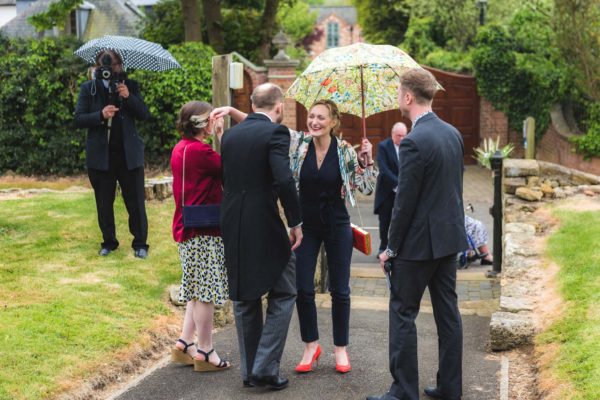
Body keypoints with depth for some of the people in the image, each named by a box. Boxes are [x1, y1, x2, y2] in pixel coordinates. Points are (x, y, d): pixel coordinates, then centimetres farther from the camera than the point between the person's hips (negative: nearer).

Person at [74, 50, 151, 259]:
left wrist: (128, 97, -17)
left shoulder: (130, 86, 4)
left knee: (135, 202, 2)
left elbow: (145, 115, -2)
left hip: (129, 154, 0)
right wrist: (101, 115, -20)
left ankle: (140, 243, 13)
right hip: (100, 155, 0)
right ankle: (108, 242, 24)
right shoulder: (88, 88, 2)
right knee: (104, 203, 9)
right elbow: (78, 119, -4)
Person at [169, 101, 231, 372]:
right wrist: (222, 135, -7)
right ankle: (205, 352, 7)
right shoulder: (199, 150, -18)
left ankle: (184, 344, 20)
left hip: (187, 228, 10)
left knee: (198, 289, 17)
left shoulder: (180, 149, 12)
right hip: (203, 230, -10)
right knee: (206, 291, -1)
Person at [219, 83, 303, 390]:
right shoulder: (276, 132, -10)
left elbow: (224, 178, 14)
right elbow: (283, 180, -22)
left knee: (244, 299, 16)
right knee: (283, 296, 9)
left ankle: (249, 371, 22)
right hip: (266, 227, -6)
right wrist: (295, 222, -13)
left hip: (233, 227, 6)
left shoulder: (230, 134, 9)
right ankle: (265, 368, 3)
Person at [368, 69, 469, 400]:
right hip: (450, 236, 8)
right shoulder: (453, 133, 6)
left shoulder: (414, 142, -20)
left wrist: (391, 248, -8)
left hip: (419, 241, -8)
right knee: (447, 310, 12)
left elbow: (405, 202, -18)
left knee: (403, 313, 2)